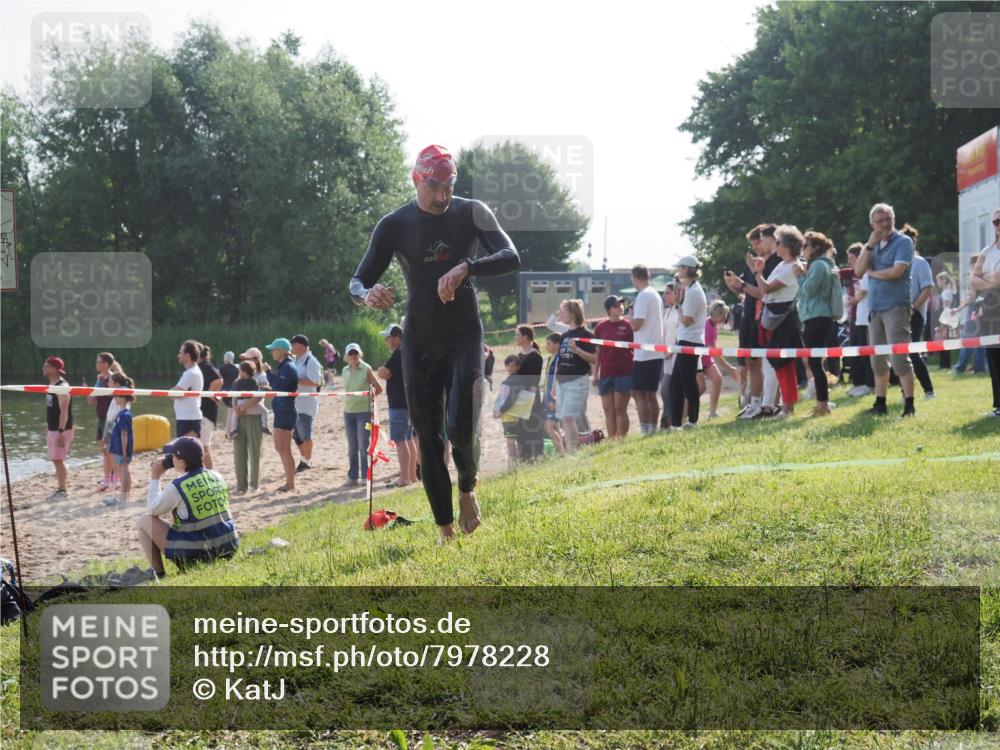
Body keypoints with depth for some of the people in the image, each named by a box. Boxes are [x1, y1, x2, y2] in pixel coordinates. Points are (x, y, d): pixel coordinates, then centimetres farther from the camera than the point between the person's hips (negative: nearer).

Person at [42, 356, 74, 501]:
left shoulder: (62, 387, -17)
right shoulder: (51, 385, 12)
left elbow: (64, 411, -22)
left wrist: (61, 432, -25)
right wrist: (47, 427, 20)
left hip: (62, 430, -9)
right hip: (52, 429, 9)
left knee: (58, 460, -8)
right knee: (56, 460, 12)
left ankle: (62, 491, -2)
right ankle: (60, 488, 18)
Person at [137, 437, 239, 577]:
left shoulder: (177, 487, -14)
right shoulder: (217, 477, 5)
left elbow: (152, 510, 3)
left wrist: (155, 478, 11)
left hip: (195, 555, -7)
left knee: (145, 520, 10)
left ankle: (159, 575, 8)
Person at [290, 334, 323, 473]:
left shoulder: (310, 361, -13)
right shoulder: (297, 361, 16)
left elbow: (315, 382, -22)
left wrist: (296, 380, -23)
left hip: (307, 403, -10)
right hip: (296, 403, 10)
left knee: (305, 434, -8)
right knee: (297, 434, 14)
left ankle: (307, 461, 3)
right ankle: (304, 460, 25)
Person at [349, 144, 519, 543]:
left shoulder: (472, 213, -6)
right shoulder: (395, 225, -5)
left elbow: (511, 257, -18)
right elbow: (357, 283, -5)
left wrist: (466, 268, -37)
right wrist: (368, 294, -31)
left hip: (464, 337, -1)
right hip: (419, 343, 1)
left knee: (461, 428, -17)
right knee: (428, 439, 1)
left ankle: (467, 490, 14)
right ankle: (446, 530, 11)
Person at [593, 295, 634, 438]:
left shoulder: (628, 325, 0)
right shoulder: (601, 327, 7)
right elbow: (597, 352, 11)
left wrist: (635, 372, -4)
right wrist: (595, 375, 9)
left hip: (624, 373, -3)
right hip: (605, 374, 3)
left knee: (620, 409, -3)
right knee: (608, 410, 7)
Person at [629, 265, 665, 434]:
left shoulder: (643, 296, -13)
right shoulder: (656, 295, 15)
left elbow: (636, 325, -19)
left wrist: (630, 313, -1)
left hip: (644, 354, -9)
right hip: (657, 352, 9)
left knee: (639, 393, -6)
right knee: (650, 394, 12)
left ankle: (645, 431, -10)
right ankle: (652, 430, 13)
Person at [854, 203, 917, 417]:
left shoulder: (903, 242, -4)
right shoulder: (873, 245, 16)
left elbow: (896, 271, -16)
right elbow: (858, 270, 3)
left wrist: (871, 272, -1)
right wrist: (870, 245, -7)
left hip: (896, 306, -7)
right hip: (875, 308, 7)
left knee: (899, 357, -12)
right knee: (878, 359, 10)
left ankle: (909, 404, -11)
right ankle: (880, 403, 18)